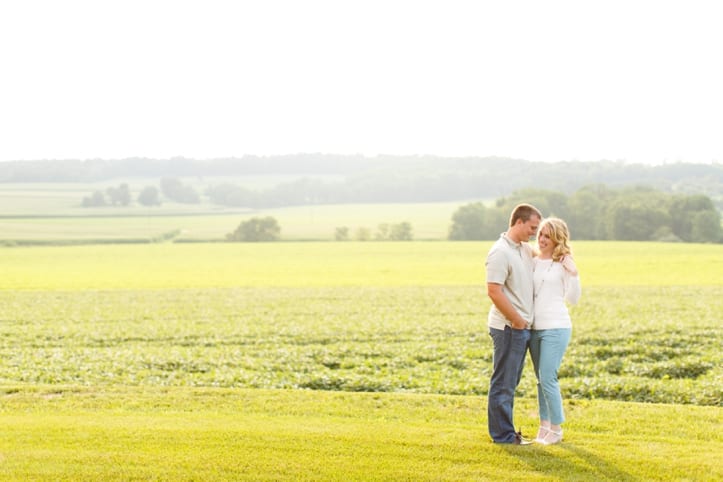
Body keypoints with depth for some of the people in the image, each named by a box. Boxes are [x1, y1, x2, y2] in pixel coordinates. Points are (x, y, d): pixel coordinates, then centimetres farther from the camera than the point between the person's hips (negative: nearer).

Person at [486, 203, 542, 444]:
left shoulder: (526, 250, 12)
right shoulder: (500, 252, -16)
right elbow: (493, 291, -22)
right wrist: (516, 320, -16)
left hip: (522, 326, 9)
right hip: (508, 327, -9)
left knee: (510, 382, 15)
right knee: (503, 382, -2)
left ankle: (504, 431, 24)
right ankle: (502, 434, 4)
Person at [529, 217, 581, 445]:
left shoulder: (563, 263, -6)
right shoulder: (533, 261, 9)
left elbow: (573, 298, -6)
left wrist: (573, 274, -20)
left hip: (556, 327, -6)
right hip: (534, 327, 6)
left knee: (548, 379, -8)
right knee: (541, 379, 11)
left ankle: (556, 428, 5)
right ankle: (544, 424, 20)